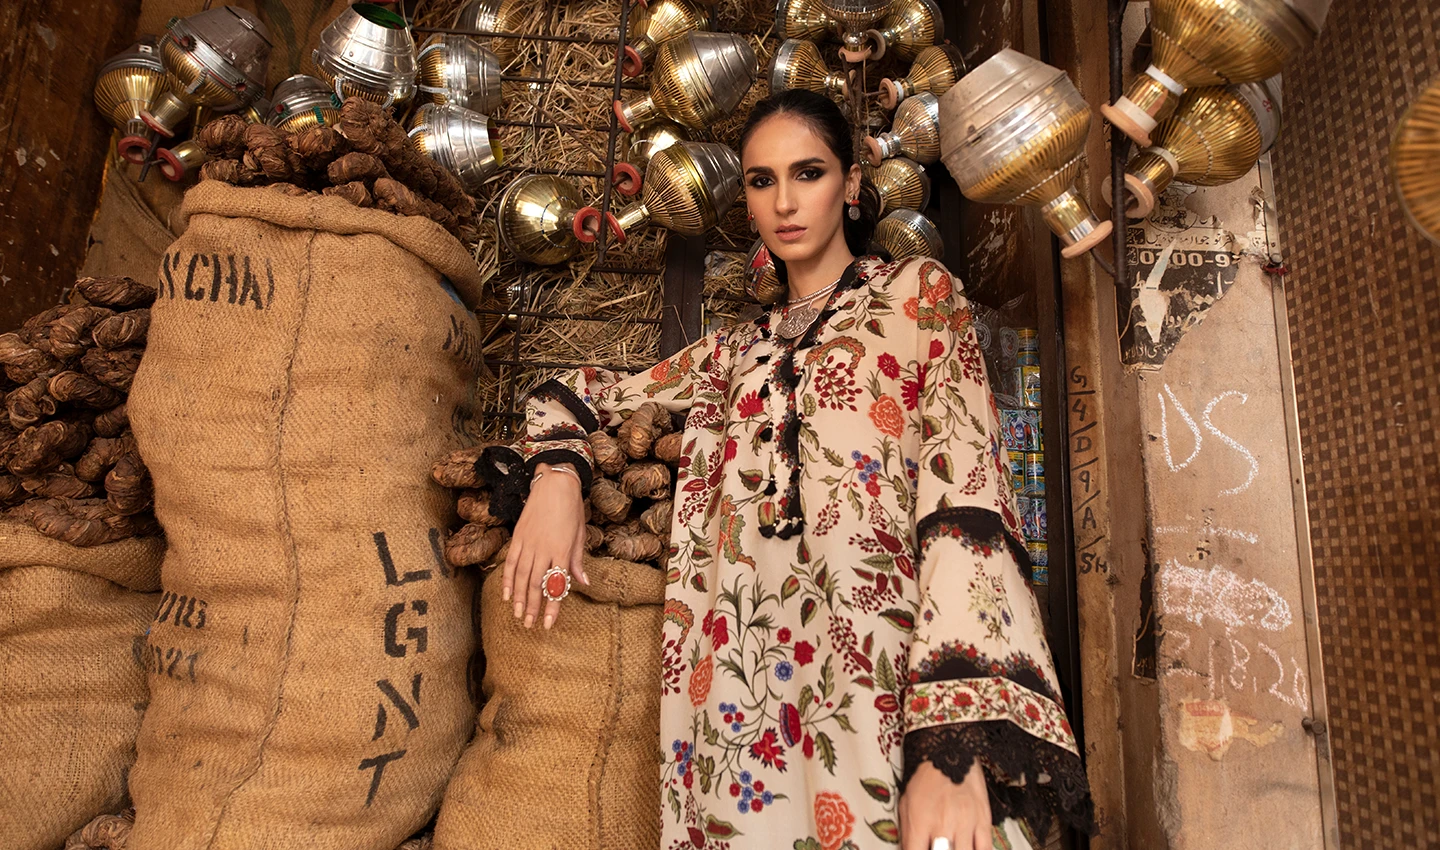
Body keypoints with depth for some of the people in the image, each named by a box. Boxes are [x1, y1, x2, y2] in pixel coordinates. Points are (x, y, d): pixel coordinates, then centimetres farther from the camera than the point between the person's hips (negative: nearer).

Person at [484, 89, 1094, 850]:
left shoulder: (917, 292, 7)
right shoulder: (741, 350, 19)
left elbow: (967, 492, -6)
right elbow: (581, 394, 25)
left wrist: (958, 736, -18)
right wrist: (555, 471, 0)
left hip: (895, 688, -3)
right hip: (749, 706, 3)